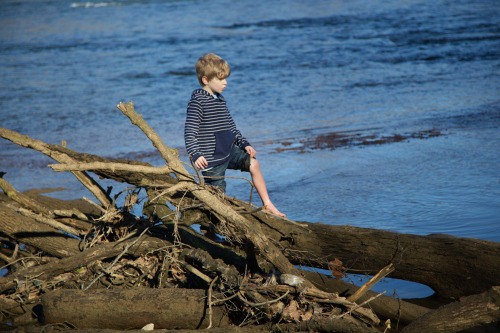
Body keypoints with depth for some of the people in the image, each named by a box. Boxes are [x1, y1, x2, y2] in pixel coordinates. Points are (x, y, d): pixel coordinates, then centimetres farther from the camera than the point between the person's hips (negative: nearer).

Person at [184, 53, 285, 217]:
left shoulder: (220, 99, 11)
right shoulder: (197, 101, -16)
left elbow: (230, 125, 21)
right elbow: (189, 131, -22)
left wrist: (244, 144, 13)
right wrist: (195, 154, -33)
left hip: (229, 150, 8)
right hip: (211, 158, -8)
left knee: (253, 164, -1)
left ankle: (267, 205, 7)